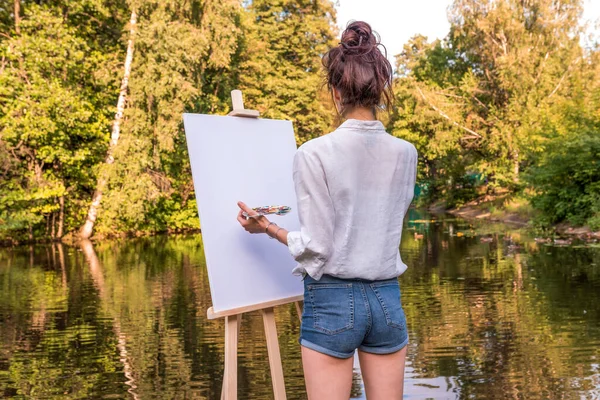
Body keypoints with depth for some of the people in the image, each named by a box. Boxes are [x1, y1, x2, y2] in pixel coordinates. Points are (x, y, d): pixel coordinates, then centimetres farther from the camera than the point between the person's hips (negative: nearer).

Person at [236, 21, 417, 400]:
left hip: (332, 301, -4)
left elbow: (316, 249, -12)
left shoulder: (315, 153, -13)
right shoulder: (406, 153, 1)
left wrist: (267, 228, 3)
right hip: (387, 299, 4)